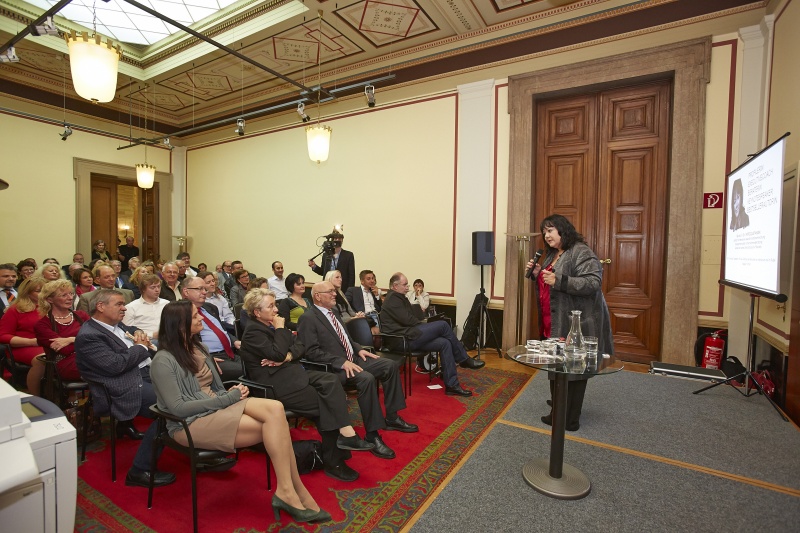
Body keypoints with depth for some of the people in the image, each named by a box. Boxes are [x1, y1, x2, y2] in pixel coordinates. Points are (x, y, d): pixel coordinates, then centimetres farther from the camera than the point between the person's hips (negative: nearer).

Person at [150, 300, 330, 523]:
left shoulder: (197, 348, 14)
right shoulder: (163, 360, -10)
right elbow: (178, 407, -17)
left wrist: (230, 393, -3)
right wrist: (227, 398, -16)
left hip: (217, 407, 7)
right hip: (190, 422, -7)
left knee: (275, 409, -25)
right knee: (274, 425, -26)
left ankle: (288, 491, -19)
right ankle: (296, 492, -17)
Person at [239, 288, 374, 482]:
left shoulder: (271, 325, 15)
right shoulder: (252, 332, -11)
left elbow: (299, 346, 9)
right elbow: (278, 353, -25)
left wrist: (287, 357, -13)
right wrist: (280, 329, -12)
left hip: (292, 372, 8)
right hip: (275, 382, -8)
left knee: (331, 381, -18)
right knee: (325, 404, -17)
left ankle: (345, 434, -22)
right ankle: (333, 461, -6)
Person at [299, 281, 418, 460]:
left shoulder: (332, 312, 15)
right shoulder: (308, 318, -11)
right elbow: (312, 352, -19)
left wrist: (359, 349, 7)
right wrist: (342, 362, -25)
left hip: (352, 358, 9)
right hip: (332, 367, -9)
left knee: (390, 365, -2)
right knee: (367, 378, -33)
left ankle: (391, 418, 8)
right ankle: (372, 436, -22)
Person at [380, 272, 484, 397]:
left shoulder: (398, 297, 22)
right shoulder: (392, 298, -9)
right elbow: (407, 320, -17)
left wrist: (422, 324, 2)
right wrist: (423, 324, -1)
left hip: (409, 336, 10)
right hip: (403, 339, -10)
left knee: (445, 343, -6)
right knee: (442, 325, -14)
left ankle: (452, 385, -6)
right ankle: (464, 359, 0)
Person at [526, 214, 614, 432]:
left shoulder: (581, 252, -12)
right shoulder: (552, 254, 16)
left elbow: (593, 282, -23)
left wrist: (559, 280, -29)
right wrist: (537, 274, 5)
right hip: (554, 324, 9)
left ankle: (570, 420, 12)